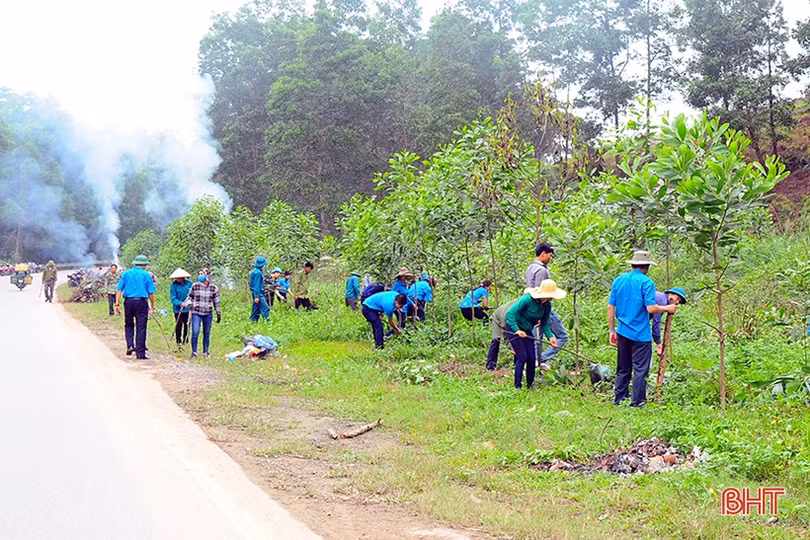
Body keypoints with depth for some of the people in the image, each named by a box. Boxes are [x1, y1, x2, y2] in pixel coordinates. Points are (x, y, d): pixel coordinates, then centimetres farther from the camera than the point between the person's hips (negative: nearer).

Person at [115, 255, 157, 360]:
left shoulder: (126, 273, 10)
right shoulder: (146, 275, 4)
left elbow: (119, 290, 3)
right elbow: (151, 293, 0)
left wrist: (117, 304, 2)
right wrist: (152, 307, 8)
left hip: (128, 301, 2)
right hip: (141, 302, -2)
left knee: (128, 325, 19)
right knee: (141, 327, 2)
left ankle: (130, 345, 0)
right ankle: (140, 353, 2)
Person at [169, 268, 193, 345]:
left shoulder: (189, 283, 0)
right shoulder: (174, 285, -8)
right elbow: (172, 298, -12)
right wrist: (180, 303, -26)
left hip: (188, 309, 3)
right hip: (178, 309, -3)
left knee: (187, 324, 10)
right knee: (179, 324, -3)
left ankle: (185, 340, 26)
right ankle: (178, 340, 12)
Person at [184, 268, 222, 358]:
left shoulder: (213, 288, 1)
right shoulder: (195, 286, -1)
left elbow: (216, 302, 9)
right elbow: (190, 297, 12)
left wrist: (219, 314, 11)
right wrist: (186, 303, -9)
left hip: (208, 314, 1)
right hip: (196, 313, -1)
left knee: (207, 334, 9)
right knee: (195, 333, -9)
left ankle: (205, 352, 23)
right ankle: (194, 352, 4)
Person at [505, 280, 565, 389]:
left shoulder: (547, 305, -6)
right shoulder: (527, 299, -27)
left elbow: (544, 324, 2)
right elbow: (510, 313, -27)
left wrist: (550, 336, -15)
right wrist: (517, 330, -33)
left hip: (527, 332, 6)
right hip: (513, 329, -6)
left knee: (531, 359, 0)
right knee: (522, 357, -13)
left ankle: (530, 385, 16)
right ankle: (517, 387, -4)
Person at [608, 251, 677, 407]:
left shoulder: (618, 280, 7)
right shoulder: (646, 282, -10)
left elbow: (610, 307, 7)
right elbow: (651, 308, -17)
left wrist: (612, 331, 12)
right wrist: (667, 308, 1)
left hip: (623, 333, 6)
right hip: (641, 334, -5)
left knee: (623, 370, 15)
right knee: (640, 370, 2)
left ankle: (618, 401, 18)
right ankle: (637, 403, 4)